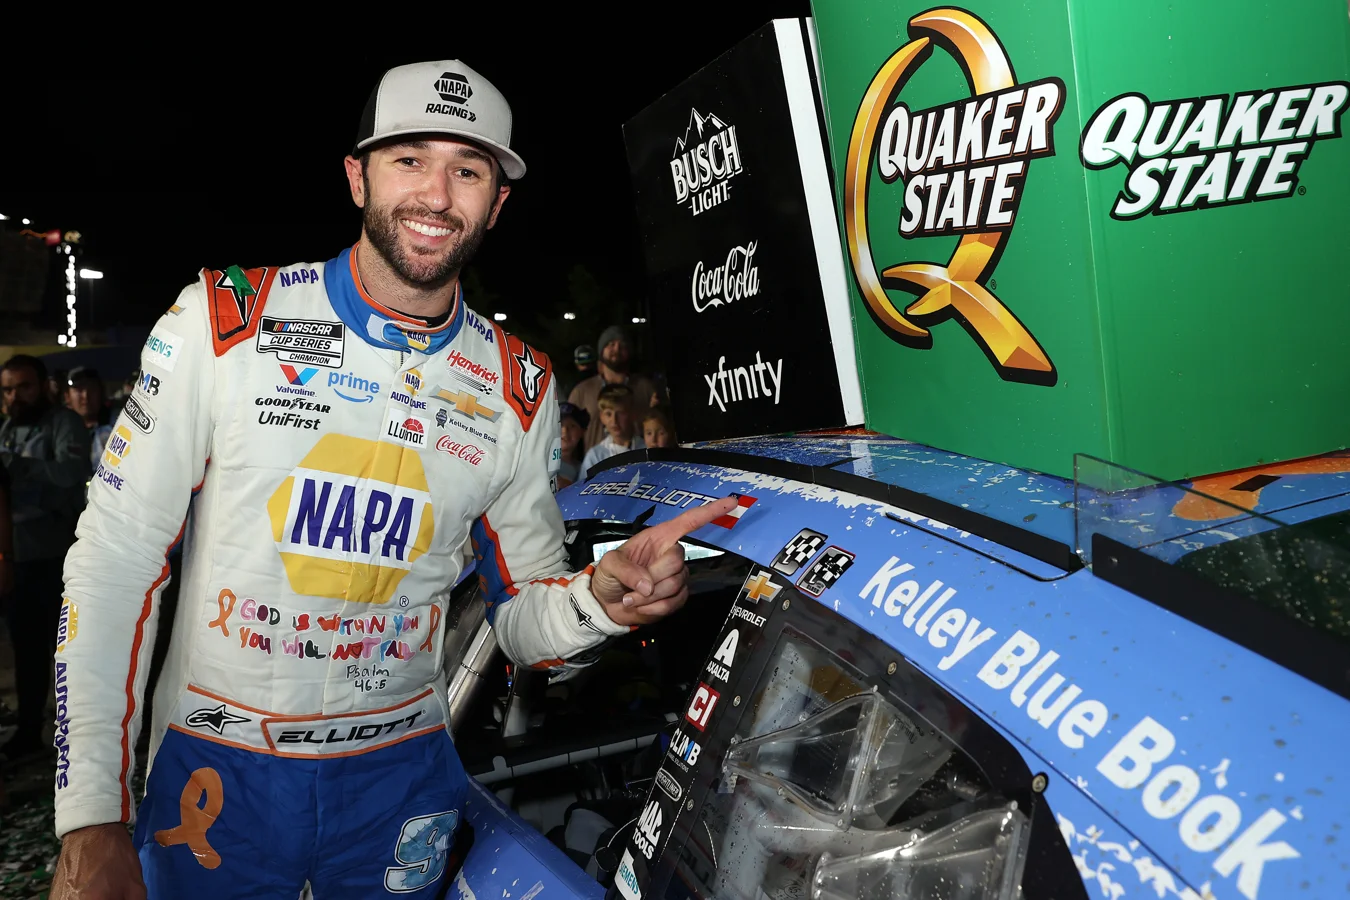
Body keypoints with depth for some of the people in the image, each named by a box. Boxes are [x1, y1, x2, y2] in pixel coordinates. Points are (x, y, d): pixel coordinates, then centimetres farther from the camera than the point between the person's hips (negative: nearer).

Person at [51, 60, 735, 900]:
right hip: (214, 772, -1)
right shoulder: (225, 321, -9)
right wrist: (93, 821, -10)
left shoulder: (520, 388, -3)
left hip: (402, 776, 2)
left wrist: (598, 600, -23)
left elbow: (522, 617, 1)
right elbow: (115, 555, -8)